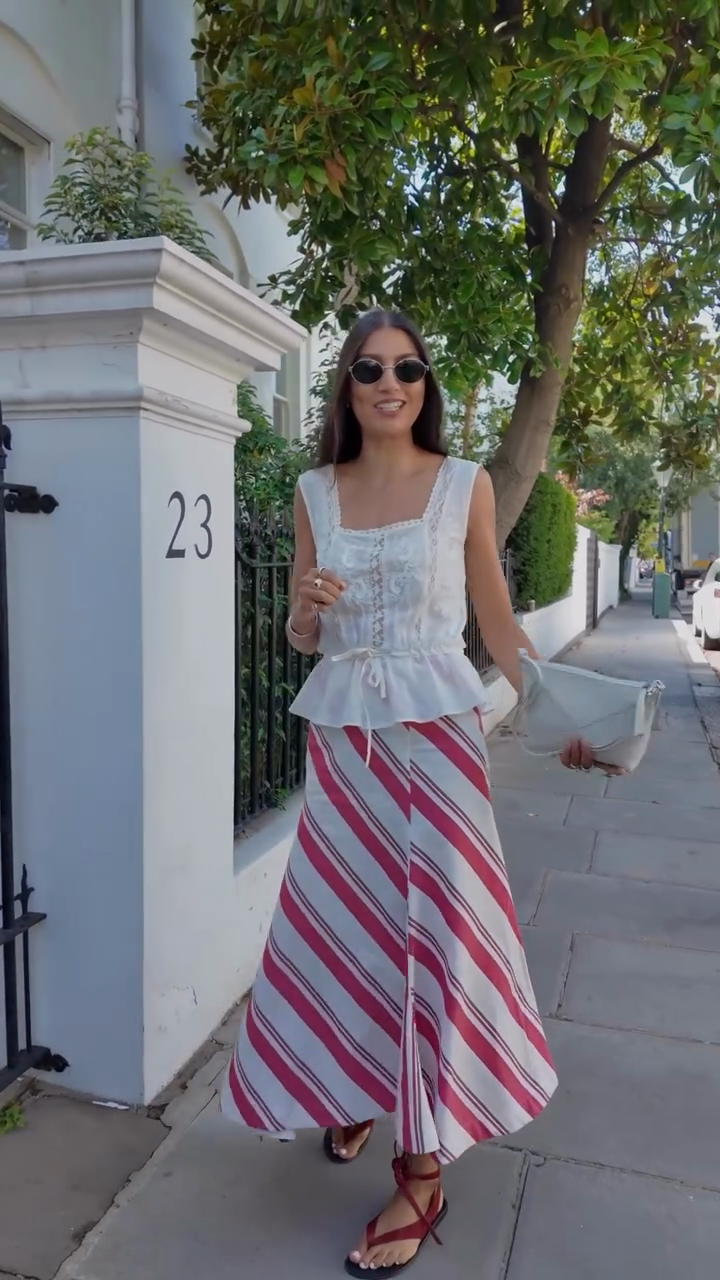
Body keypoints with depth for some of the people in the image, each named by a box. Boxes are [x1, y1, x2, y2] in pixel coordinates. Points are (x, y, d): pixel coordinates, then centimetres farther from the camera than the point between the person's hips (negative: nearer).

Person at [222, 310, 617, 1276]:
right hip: (341, 733, 3)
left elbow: (498, 623, 3)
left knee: (431, 925, -2)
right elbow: (302, 640, 10)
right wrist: (309, 609, -13)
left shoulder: (465, 485, 0)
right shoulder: (316, 493, 7)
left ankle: (423, 1172, 13)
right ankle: (355, 1088, 37)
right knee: (344, 918, 10)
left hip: (434, 727, -3)